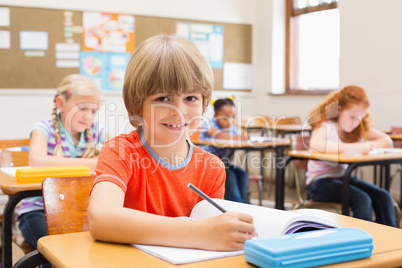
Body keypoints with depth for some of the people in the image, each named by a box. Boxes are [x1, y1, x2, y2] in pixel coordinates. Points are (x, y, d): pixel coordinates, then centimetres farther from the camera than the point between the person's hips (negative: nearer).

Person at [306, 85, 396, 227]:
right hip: (319, 182, -7)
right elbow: (315, 145, -38)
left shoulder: (360, 127, 6)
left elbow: (387, 140, 5)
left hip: (343, 177, 7)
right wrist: (351, 148, -42)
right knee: (362, 199, -28)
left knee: (383, 197, -12)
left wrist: (369, 145, -18)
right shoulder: (325, 126, -15)